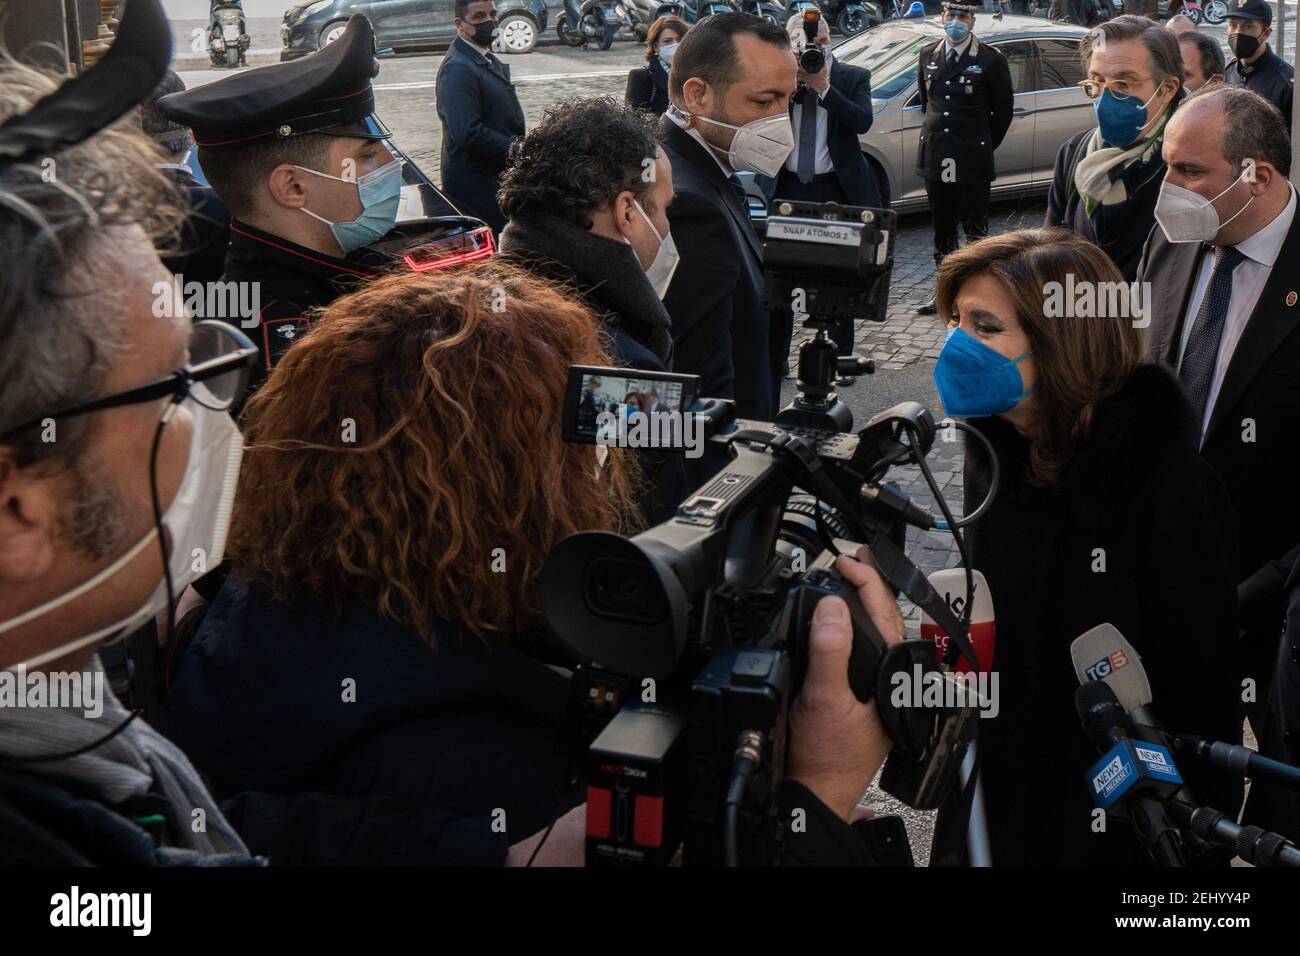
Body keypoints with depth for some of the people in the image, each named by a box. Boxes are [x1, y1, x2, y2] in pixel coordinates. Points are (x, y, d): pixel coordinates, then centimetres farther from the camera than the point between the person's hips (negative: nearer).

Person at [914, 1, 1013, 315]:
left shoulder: (991, 60, -7)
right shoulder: (928, 55, 7)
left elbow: (1003, 112, 2)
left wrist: (983, 147, 7)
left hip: (972, 164, -5)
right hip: (935, 158, 5)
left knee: (975, 231, -1)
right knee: (942, 231, 13)